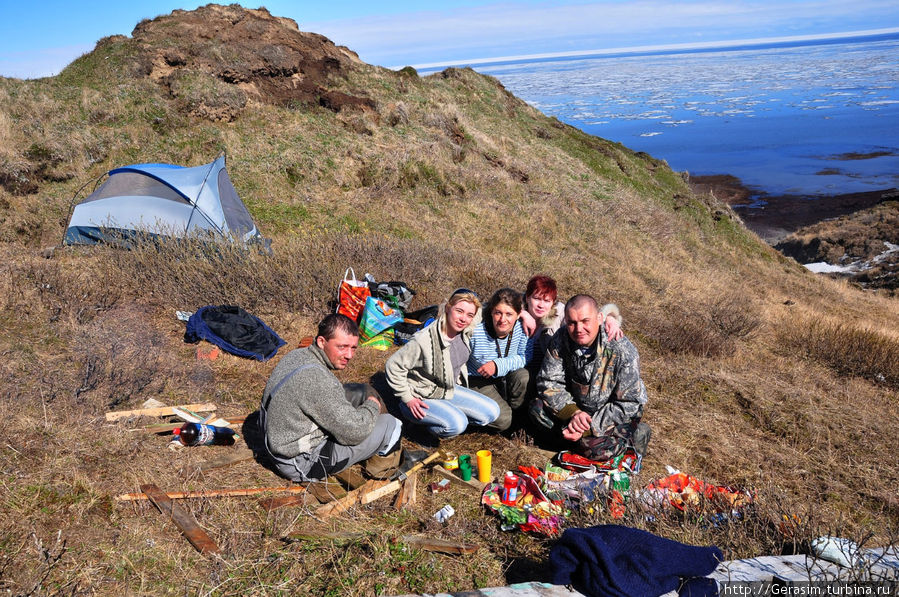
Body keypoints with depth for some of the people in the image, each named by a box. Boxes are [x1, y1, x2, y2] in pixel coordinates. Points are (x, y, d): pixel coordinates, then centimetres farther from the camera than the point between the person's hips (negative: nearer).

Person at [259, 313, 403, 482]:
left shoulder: (297, 355, -2)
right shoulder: (316, 378, -31)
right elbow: (355, 433, -26)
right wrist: (372, 406, -6)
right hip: (303, 465, -9)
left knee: (365, 391, 14)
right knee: (391, 425, -7)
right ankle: (382, 468, 23)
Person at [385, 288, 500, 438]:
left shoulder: (465, 332, -10)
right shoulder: (424, 340, -30)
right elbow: (394, 365, -21)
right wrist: (408, 399, -17)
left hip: (449, 390, 7)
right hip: (421, 397, -7)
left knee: (492, 412, 0)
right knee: (457, 424, -31)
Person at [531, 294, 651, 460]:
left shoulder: (622, 351, -27)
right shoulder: (560, 340, -14)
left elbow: (628, 404, -22)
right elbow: (549, 382, -11)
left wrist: (589, 427, -28)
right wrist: (572, 412, -28)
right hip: (575, 405, 4)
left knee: (595, 448, -30)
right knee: (537, 407, -17)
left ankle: (630, 436, -2)